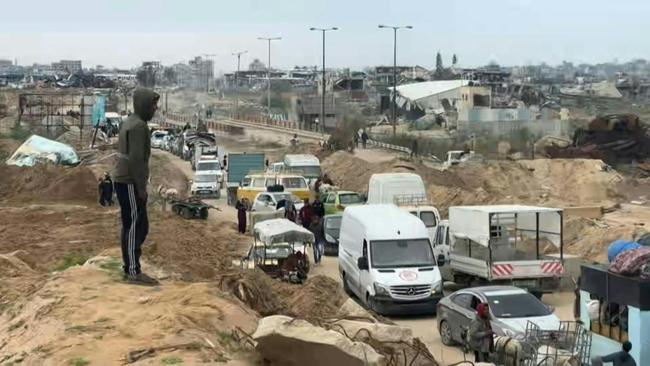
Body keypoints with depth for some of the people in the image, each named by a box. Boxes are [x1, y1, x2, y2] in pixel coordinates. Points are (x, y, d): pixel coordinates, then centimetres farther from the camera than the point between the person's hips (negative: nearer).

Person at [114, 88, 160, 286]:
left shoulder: (131, 123, 16)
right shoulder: (138, 126, -16)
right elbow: (136, 159, -22)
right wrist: (141, 187, -19)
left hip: (126, 182, 10)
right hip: (130, 184, -10)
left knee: (136, 227, 14)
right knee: (135, 227, -6)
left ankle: (130, 268, 18)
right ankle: (133, 272, -3)